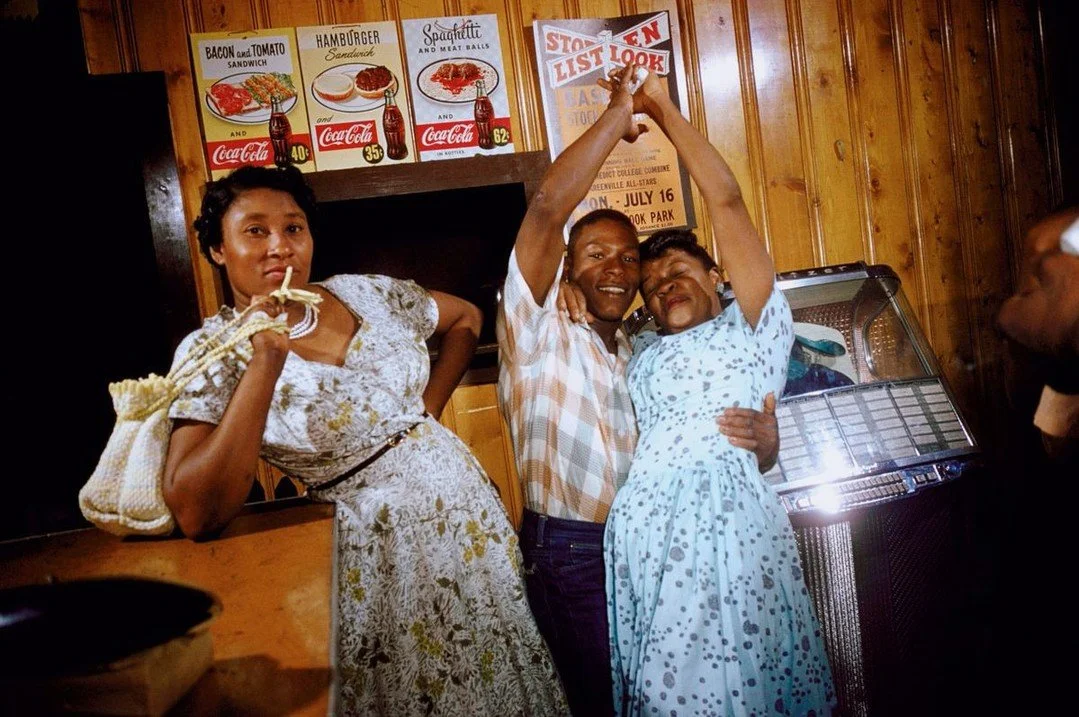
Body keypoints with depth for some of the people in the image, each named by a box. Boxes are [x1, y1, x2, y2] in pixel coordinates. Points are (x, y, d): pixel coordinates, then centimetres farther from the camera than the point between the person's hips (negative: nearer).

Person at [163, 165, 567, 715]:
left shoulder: (368, 294, -2)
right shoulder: (211, 352, -12)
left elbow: (465, 318, 16)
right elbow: (197, 515, -24)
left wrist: (429, 407, 2)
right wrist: (266, 362, -27)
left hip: (462, 499, 4)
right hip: (374, 537, -4)